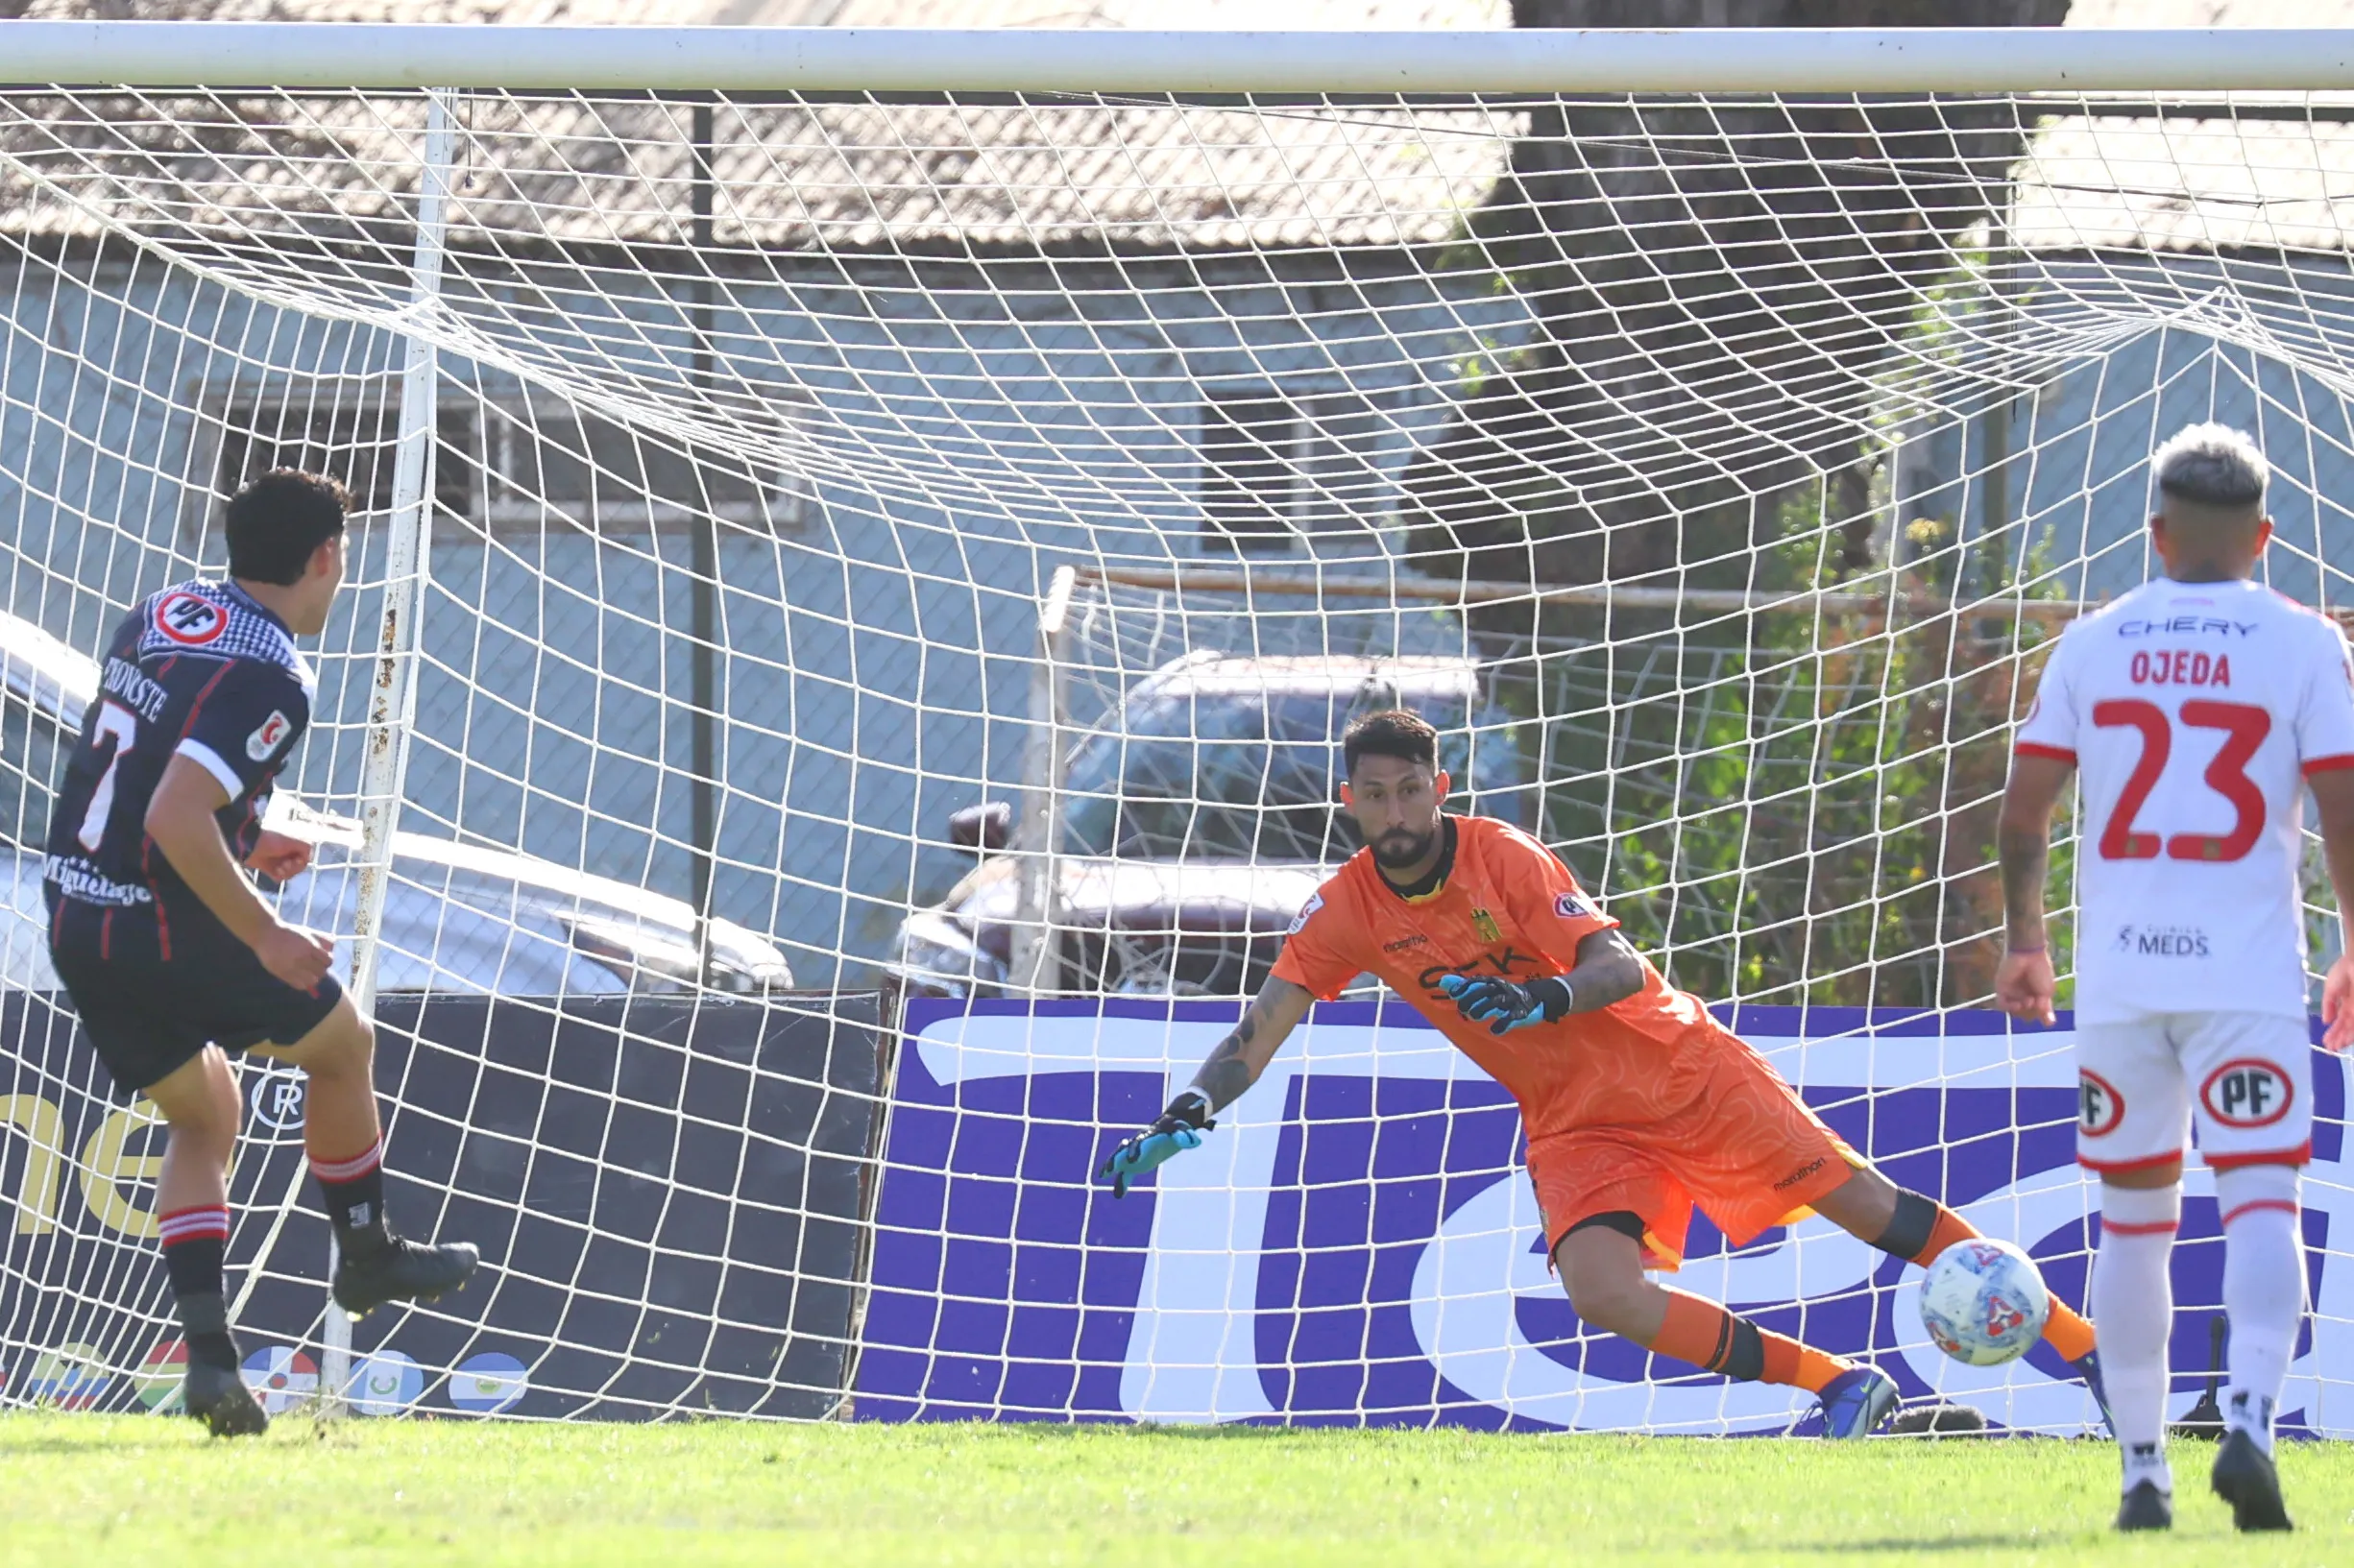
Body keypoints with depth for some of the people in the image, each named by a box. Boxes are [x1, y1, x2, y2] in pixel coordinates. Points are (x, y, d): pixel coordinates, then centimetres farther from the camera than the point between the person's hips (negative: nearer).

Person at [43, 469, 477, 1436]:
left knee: (205, 1119, 20)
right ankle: (366, 1256, 33)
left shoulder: (158, 617, 8)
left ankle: (208, 1354, 6)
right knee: (341, 1047, 17)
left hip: (75, 920, 8)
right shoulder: (268, 682, -19)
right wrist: (264, 937, -20)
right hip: (166, 928, -8)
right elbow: (175, 821, -28)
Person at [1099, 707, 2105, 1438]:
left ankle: (2083, 1345, 6)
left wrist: (1543, 998, -44)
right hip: (1572, 1124, 3)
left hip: (1673, 1065, -3)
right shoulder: (1347, 911, -7)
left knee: (1864, 1204, -5)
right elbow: (1263, 1028, -7)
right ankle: (1841, 1388, -11)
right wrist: (1185, 1117, -23)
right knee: (1600, 1290, -23)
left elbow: (1622, 968, -24)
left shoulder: (1503, 858, -17)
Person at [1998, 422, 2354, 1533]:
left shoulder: (2092, 644, 7)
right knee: (2261, 1206, -6)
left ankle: (2142, 1470, 11)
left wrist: (2025, 940, 21)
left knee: (2131, 1220, 12)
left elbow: (2022, 810, 7)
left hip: (2117, 973, 2)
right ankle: (2248, 1424, -28)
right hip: (2249, 973, -2)